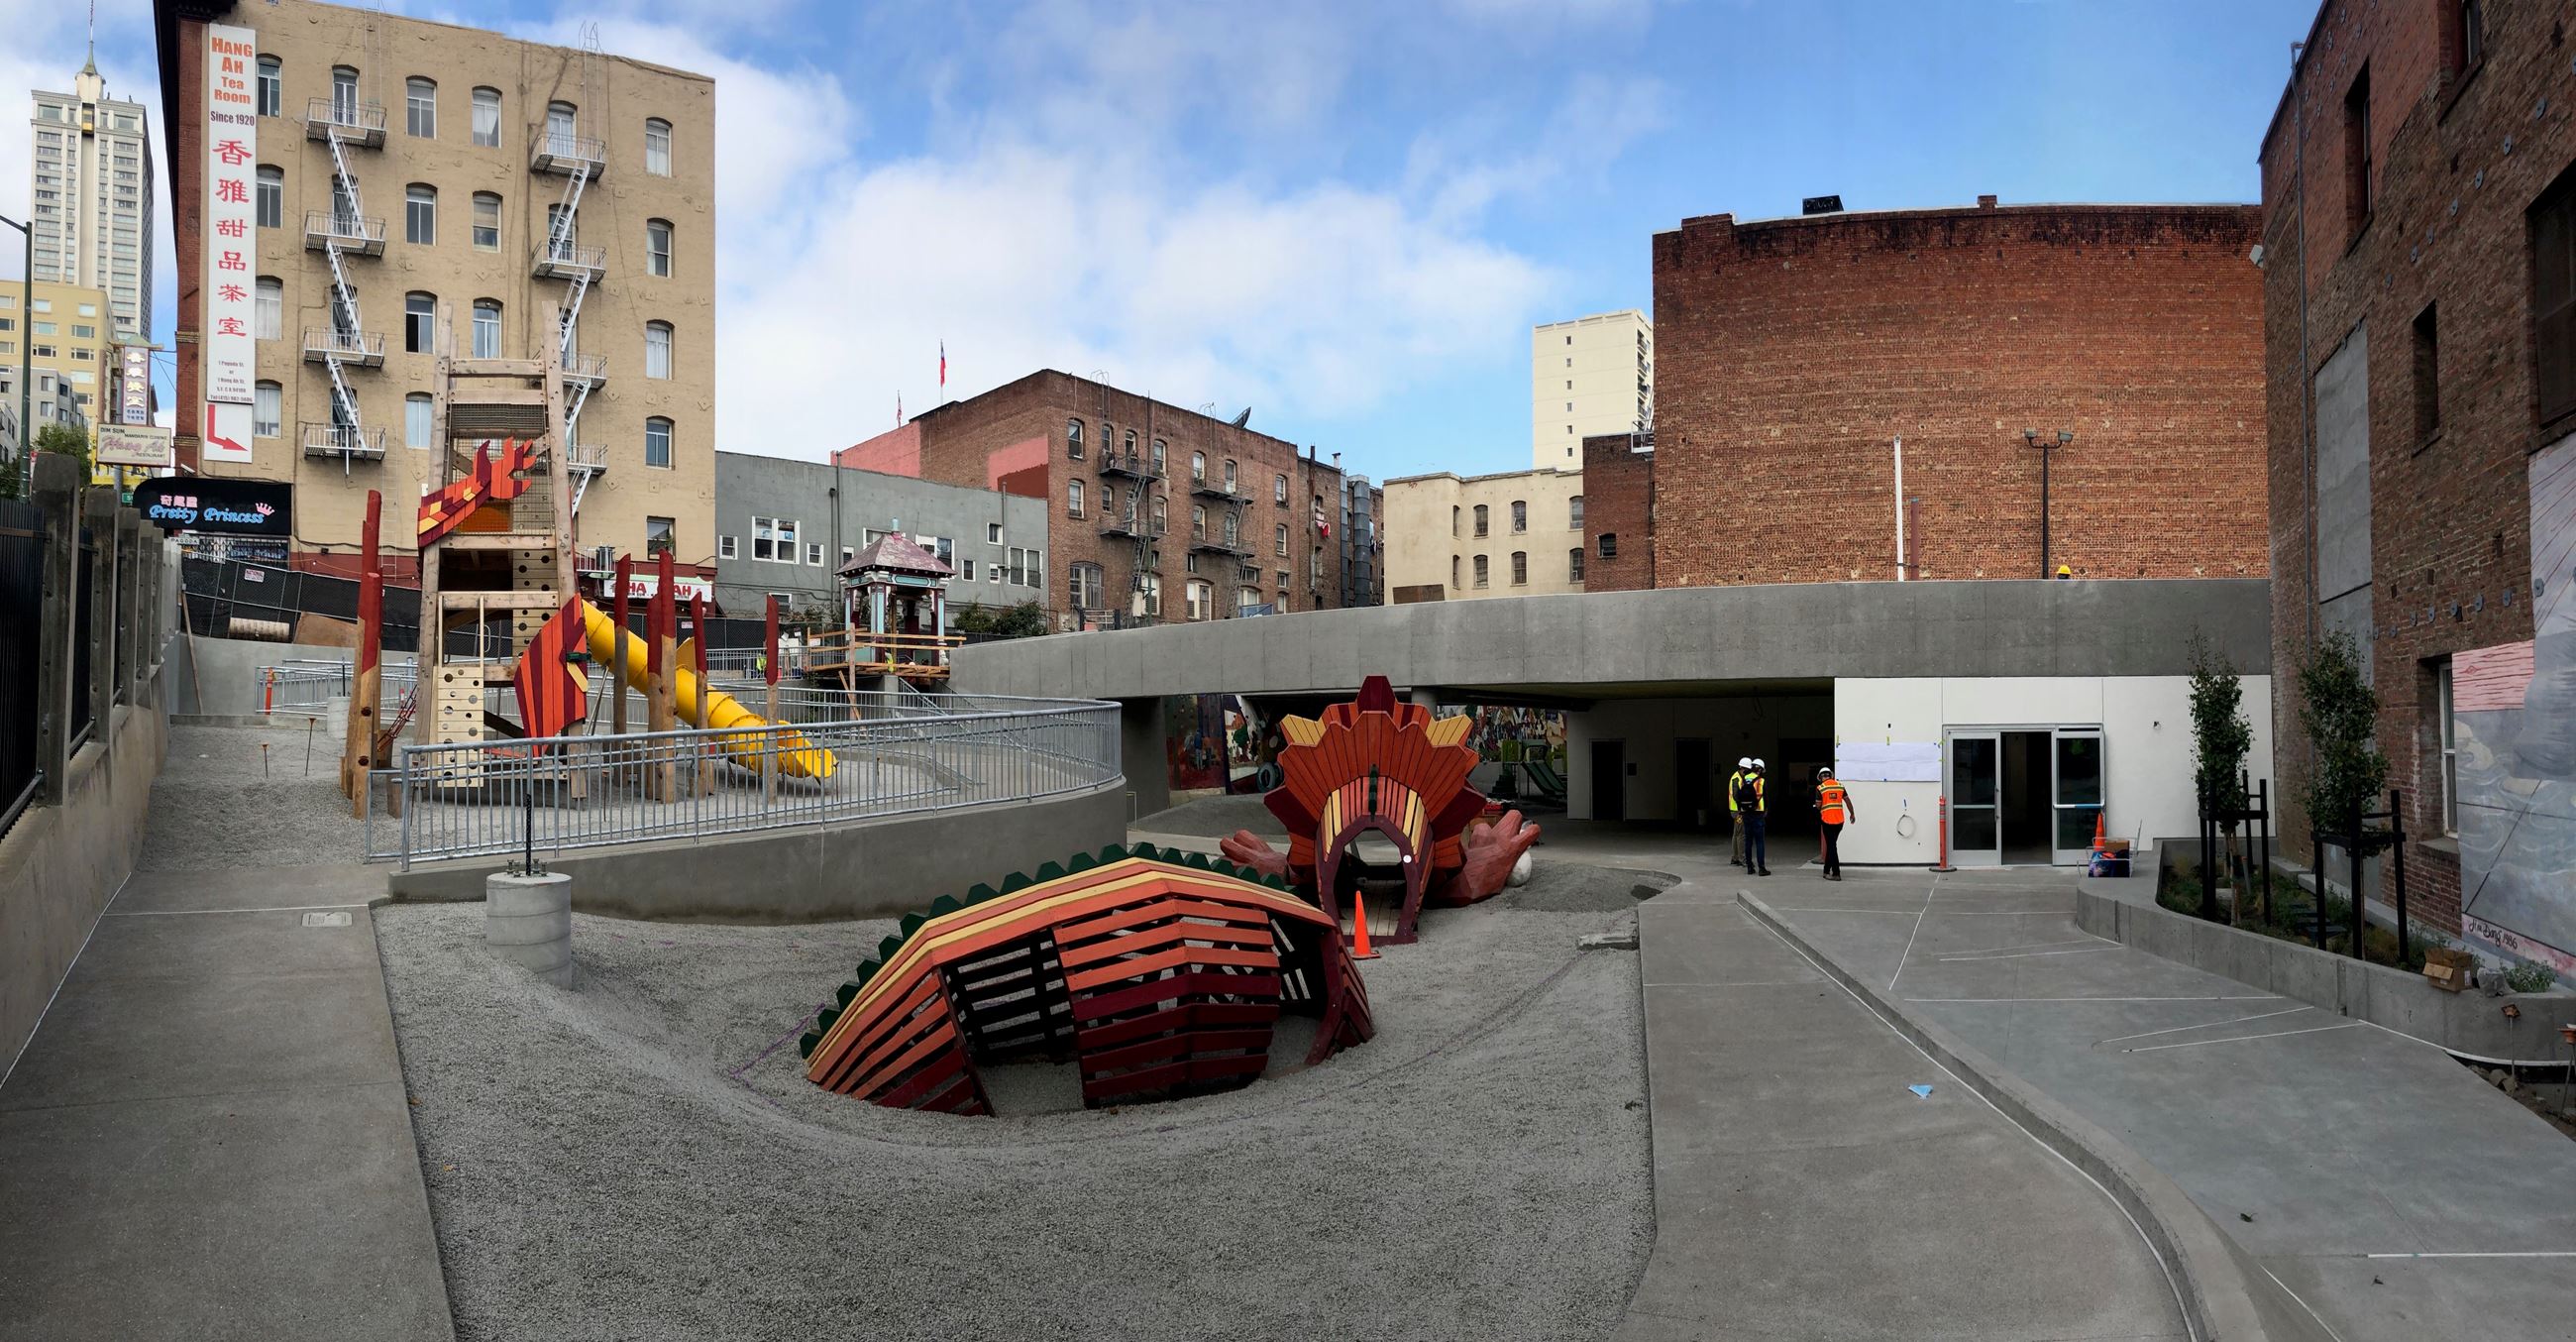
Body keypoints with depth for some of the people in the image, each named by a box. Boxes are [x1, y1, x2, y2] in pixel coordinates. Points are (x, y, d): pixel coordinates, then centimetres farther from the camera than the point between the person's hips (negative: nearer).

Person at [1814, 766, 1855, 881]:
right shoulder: (1840, 785, 5)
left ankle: (1836, 873, -4)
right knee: (1831, 844, 16)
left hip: (1827, 820, -4)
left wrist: (1818, 809, 17)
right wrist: (1852, 814, 22)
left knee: (1831, 846, 0)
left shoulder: (1820, 788, -7)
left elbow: (1818, 805, -6)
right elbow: (1847, 801, 10)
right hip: (1840, 820, 4)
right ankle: (1827, 871, 25)